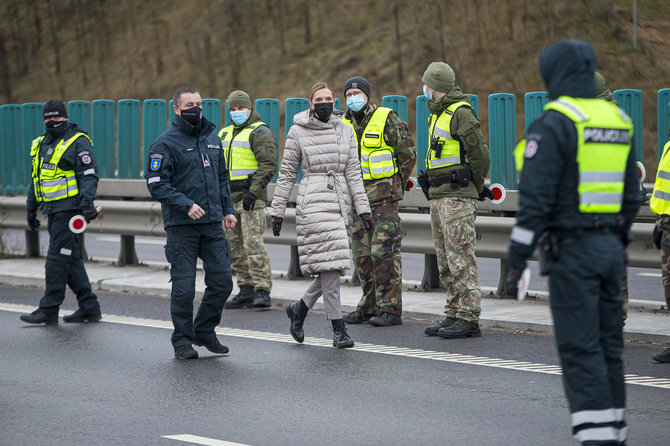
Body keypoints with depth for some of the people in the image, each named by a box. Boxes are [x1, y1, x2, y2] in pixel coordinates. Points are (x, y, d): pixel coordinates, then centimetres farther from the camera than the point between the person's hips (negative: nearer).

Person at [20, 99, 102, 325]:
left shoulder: (78, 143, -8)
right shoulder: (42, 143, 18)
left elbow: (89, 175, -14)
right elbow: (36, 177, 26)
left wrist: (87, 203, -26)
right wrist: (31, 208, 26)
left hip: (70, 210, -9)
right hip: (54, 211, 9)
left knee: (58, 259, -8)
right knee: (71, 260, 9)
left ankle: (48, 310, -5)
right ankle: (89, 308, 13)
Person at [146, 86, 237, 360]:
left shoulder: (212, 139, 15)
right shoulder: (165, 143, -5)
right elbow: (156, 185, -11)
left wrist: (227, 210, 14)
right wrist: (186, 205, -21)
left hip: (212, 224, 5)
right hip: (181, 226, -5)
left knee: (222, 281, 2)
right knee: (183, 287, -4)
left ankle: (204, 331, 21)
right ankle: (182, 341, 9)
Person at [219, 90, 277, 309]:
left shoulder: (260, 132, -6)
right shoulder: (225, 134, 19)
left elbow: (269, 164, -16)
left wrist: (253, 191, -23)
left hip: (250, 198, -8)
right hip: (229, 198, 8)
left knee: (253, 242, -15)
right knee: (235, 246, 7)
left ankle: (262, 292, -17)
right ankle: (246, 290, 12)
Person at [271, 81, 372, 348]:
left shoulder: (345, 130, 10)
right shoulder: (298, 132, 0)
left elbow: (353, 172, 9)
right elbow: (286, 173, 4)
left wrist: (363, 209, 3)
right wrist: (278, 211, 2)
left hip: (340, 203, 5)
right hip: (313, 202, -5)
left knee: (333, 266, 3)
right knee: (330, 264, -12)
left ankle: (300, 308, 27)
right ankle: (338, 329, -7)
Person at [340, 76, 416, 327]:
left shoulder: (387, 120, -7)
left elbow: (408, 153, -4)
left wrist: (397, 184, -1)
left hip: (384, 196, -7)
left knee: (384, 252, -10)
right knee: (362, 254, 8)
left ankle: (390, 309, -7)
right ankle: (369, 306, 16)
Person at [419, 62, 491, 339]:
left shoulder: (461, 113, -12)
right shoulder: (439, 114, 18)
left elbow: (480, 155, -14)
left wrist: (476, 189, -3)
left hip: (457, 197, -10)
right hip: (438, 196, 10)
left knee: (461, 258, -10)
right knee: (446, 261, 11)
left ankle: (469, 319, -10)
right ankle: (454, 315, 15)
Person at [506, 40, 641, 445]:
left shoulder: (554, 123, -11)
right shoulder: (619, 120, 13)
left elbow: (536, 197, -16)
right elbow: (632, 195, 17)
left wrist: (517, 259, -13)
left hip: (572, 248, -7)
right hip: (611, 245, 7)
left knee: (580, 347, -7)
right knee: (609, 344, 12)